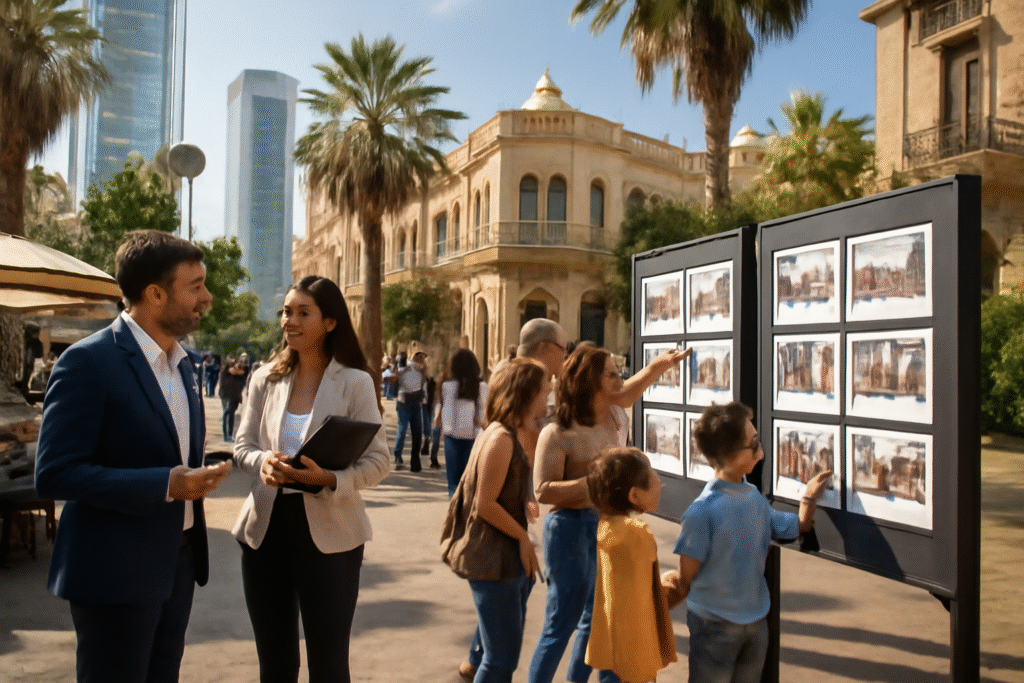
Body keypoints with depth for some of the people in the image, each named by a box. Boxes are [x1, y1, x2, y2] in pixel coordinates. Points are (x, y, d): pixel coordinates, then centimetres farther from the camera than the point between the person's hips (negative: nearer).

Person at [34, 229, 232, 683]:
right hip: (116, 570, -7)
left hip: (179, 560, 8)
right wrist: (166, 484, -24)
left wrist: (196, 479, 5)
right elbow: (54, 474, -20)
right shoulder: (88, 361, -16)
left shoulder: (182, 363, 9)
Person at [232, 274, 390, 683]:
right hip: (265, 529, 4)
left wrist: (330, 479, -27)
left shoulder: (355, 382, -7)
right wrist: (262, 461, -16)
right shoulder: (265, 378, 4)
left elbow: (377, 461, -9)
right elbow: (242, 445, 7)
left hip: (328, 534, -3)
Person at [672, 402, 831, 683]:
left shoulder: (754, 497, -3)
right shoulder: (703, 511, -24)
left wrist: (809, 499, 0)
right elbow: (686, 580, -16)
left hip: (756, 621, 6)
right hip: (714, 626, -6)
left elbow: (797, 528, 12)